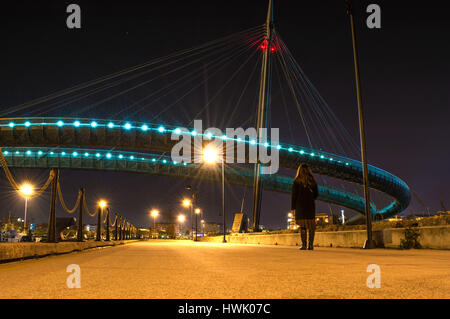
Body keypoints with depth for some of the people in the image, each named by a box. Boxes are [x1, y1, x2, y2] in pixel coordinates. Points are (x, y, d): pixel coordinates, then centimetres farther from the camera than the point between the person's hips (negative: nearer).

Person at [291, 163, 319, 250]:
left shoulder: (297, 181, -3)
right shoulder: (312, 181, 7)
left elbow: (294, 195, -5)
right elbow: (316, 194, 9)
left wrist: (292, 208, -1)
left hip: (300, 205, -2)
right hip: (311, 205, 3)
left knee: (302, 225, -2)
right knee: (311, 225, 7)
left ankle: (304, 245, -6)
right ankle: (311, 244, 4)